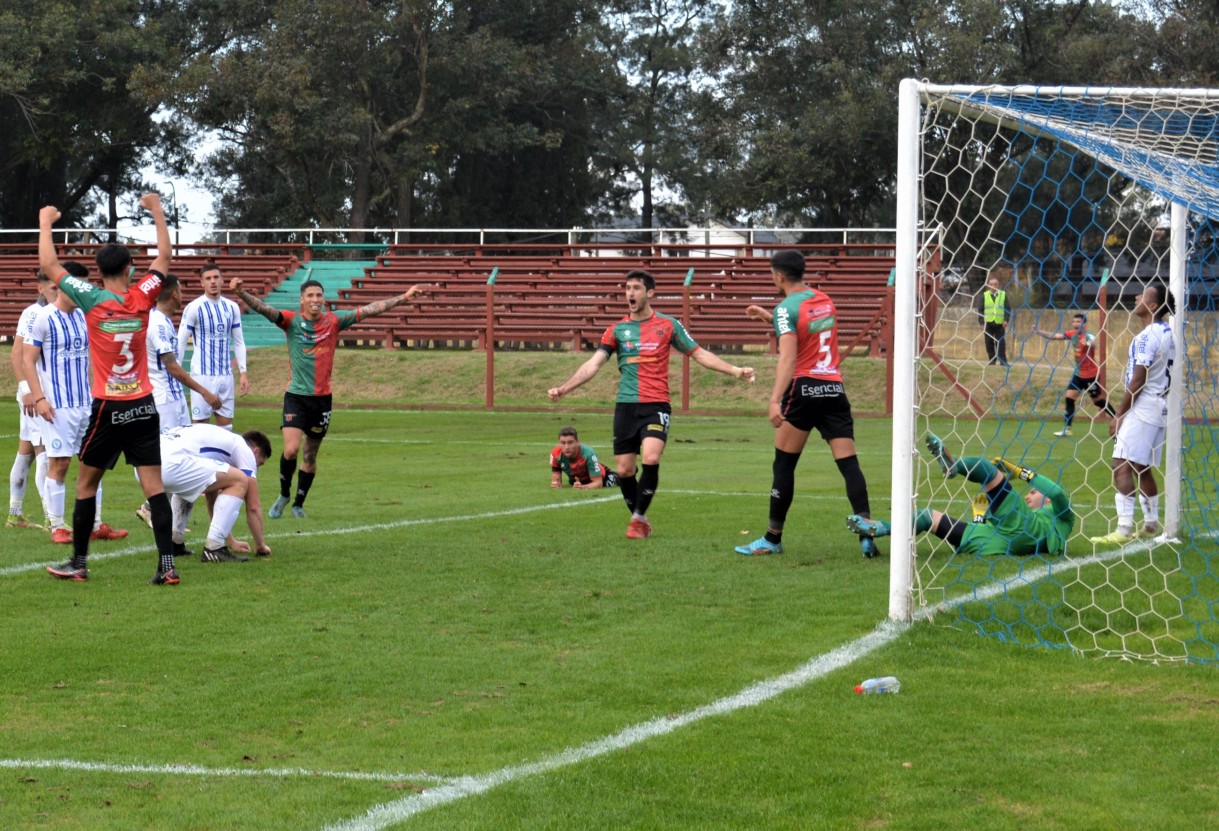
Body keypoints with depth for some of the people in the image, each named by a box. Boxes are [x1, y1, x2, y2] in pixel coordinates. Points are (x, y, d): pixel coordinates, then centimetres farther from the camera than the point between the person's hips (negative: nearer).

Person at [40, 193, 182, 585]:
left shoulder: (92, 300, -9)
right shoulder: (142, 298, -1)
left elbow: (49, 264, -2)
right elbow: (164, 256, 15)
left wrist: (45, 223, 12)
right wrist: (157, 211, 24)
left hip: (109, 408, -3)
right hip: (144, 406, 3)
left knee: (86, 483, 10)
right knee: (153, 484, -1)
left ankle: (78, 563, 15)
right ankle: (167, 564, -8)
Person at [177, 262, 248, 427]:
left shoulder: (232, 307, 8)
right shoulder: (193, 308, -6)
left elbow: (239, 342, 13)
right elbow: (180, 343, -5)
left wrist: (243, 372, 8)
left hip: (226, 375, 5)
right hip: (202, 375, -5)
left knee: (226, 424, 7)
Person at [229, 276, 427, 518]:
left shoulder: (334, 321, 1)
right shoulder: (291, 321, -5)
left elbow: (369, 310, 1)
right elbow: (263, 308, -19)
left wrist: (403, 298, -3)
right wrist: (241, 293, -37)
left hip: (322, 398, 2)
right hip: (296, 395, -2)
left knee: (310, 456, 10)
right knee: (291, 449, -17)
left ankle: (298, 504, 27)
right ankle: (284, 494, 8)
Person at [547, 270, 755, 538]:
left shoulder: (668, 325, 4)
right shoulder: (617, 330, 8)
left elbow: (700, 354, 9)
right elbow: (593, 365, 2)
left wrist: (735, 371, -1)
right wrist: (563, 388, -11)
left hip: (656, 405, -2)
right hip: (626, 406, 2)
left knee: (650, 459, -23)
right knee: (624, 470, 0)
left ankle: (639, 518, -6)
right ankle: (638, 518, 22)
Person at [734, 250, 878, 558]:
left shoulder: (787, 308, -7)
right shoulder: (824, 300, 14)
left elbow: (787, 358, -21)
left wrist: (775, 400, -28)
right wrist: (769, 317, 33)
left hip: (804, 389, -6)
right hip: (835, 388, 6)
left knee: (784, 464, 5)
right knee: (849, 463, -1)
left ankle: (773, 538, 9)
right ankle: (866, 534, -13)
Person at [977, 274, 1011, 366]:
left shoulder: (1003, 295, 4)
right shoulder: (984, 296, 4)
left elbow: (1008, 309, 5)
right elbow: (980, 310, 4)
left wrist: (1006, 320, -7)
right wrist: (982, 322, -3)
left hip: (1000, 324, -1)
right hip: (988, 323, 1)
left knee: (1001, 344, -4)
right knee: (989, 344, 3)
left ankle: (1003, 361, -1)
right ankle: (991, 361, 11)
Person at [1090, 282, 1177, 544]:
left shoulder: (1147, 337, -17)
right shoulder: (1167, 333, 11)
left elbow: (1137, 381, -18)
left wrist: (1118, 415, -11)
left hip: (1142, 408, -10)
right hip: (1159, 408, 10)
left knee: (1122, 466, -13)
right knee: (1142, 468, 18)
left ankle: (1124, 529, -19)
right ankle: (1151, 524, 24)